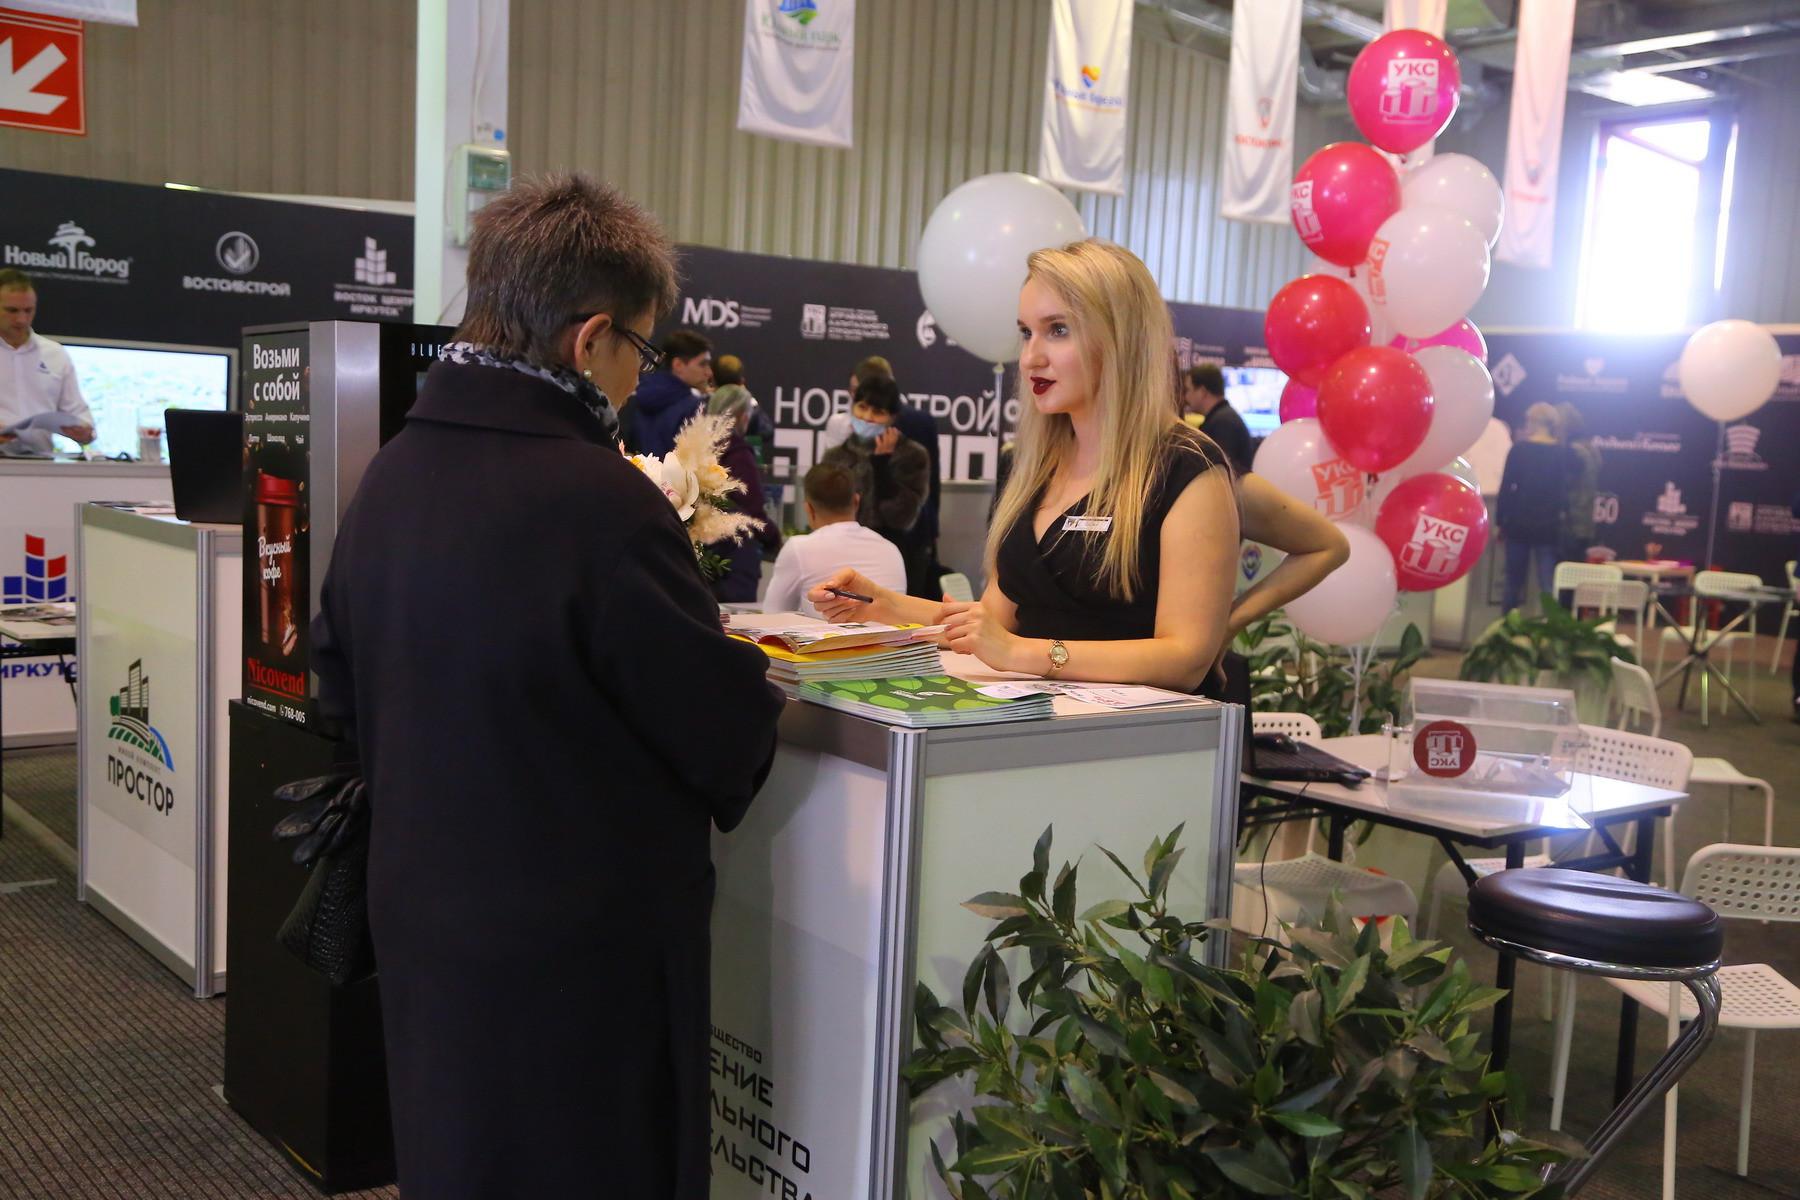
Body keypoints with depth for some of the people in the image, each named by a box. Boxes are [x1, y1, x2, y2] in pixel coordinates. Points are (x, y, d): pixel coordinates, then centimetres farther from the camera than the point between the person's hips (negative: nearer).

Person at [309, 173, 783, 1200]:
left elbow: (341, 683, 13)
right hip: (580, 942, -7)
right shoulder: (600, 499, -25)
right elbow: (729, 732, -18)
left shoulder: (391, 474, 0)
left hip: (420, 912, 8)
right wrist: (754, 688, 4)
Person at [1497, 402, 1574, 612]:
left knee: (1514, 581, 8)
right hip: (1549, 526, 1)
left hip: (1519, 523, -1)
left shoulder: (1519, 448, -5)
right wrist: (1562, 515, 15)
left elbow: (1506, 487, -5)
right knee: (1548, 583, 1)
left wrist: (1500, 521, 1)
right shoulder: (1564, 453, 1)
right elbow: (1565, 490, 3)